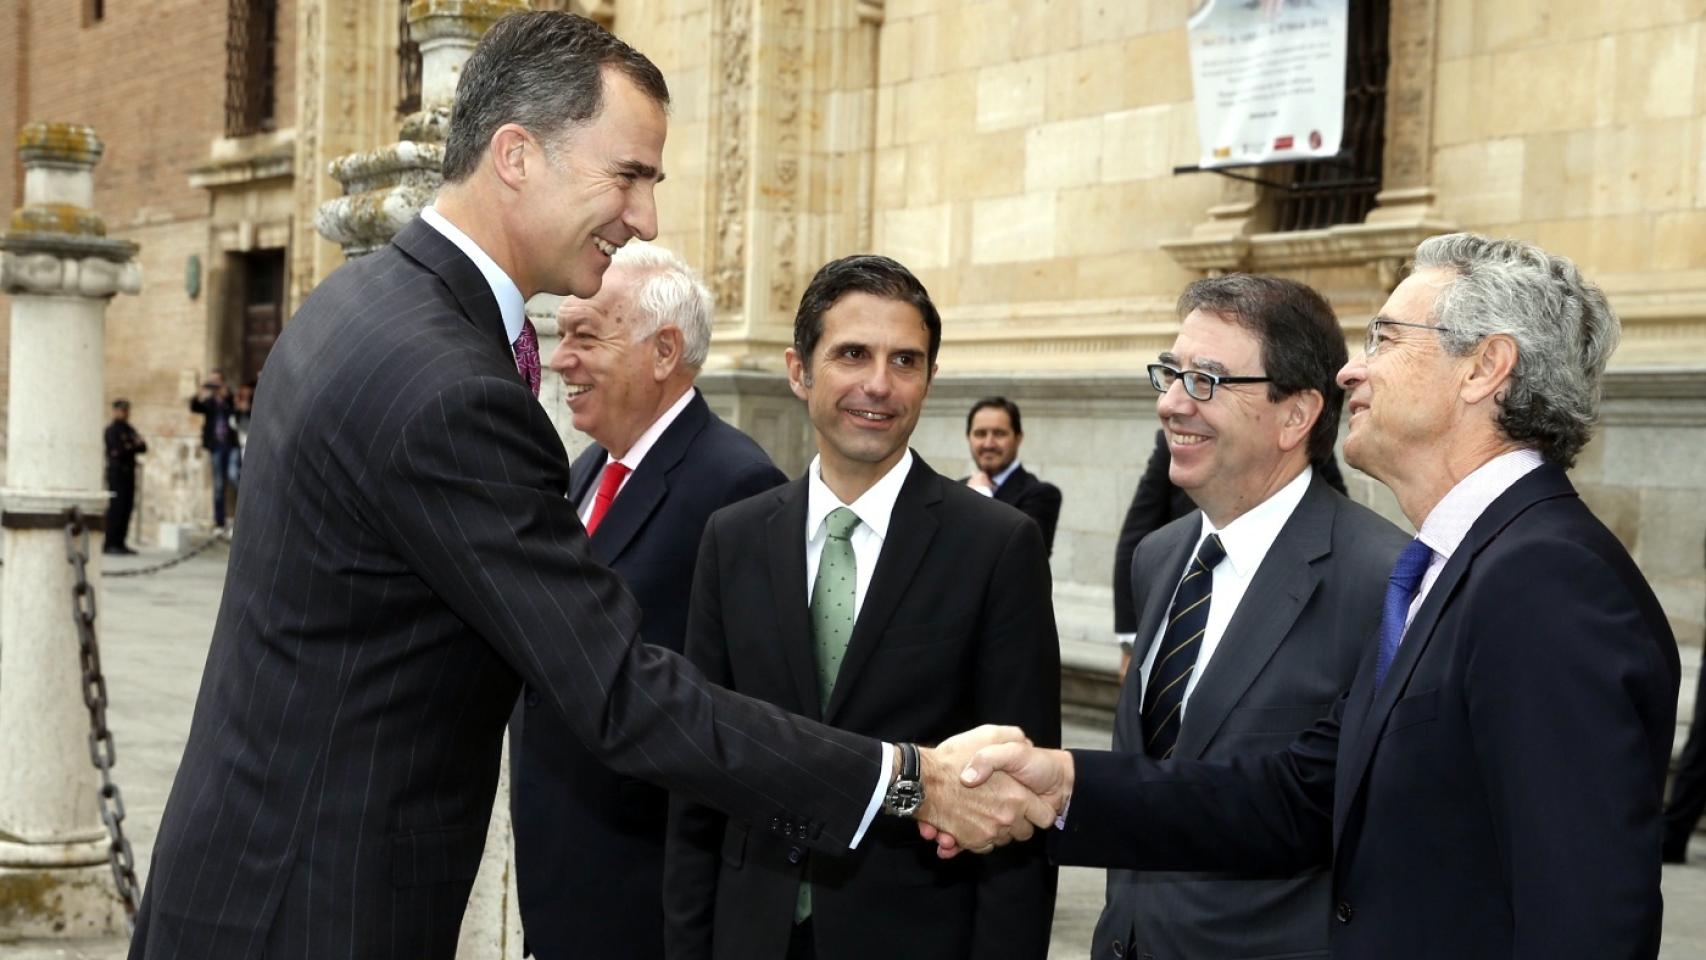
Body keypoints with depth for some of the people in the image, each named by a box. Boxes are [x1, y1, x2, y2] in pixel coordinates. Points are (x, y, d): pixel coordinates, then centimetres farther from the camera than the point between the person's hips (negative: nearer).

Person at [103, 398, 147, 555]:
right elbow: (117, 451, -17)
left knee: (127, 508, 6)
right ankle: (110, 544, -7)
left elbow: (143, 448, 10)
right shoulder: (111, 430, -6)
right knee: (117, 508, -10)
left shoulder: (130, 430, 17)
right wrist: (134, 446, -7)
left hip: (129, 472, 8)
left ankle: (119, 543, 11)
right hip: (117, 472, -8)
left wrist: (134, 446, -10)